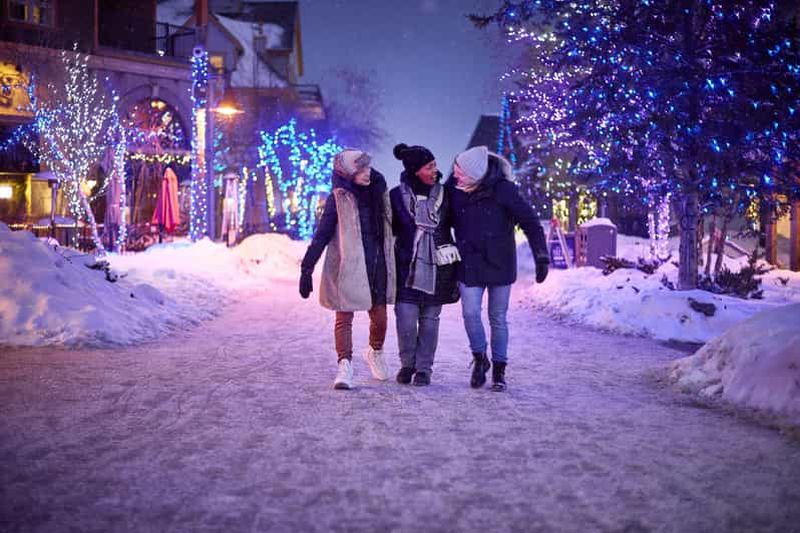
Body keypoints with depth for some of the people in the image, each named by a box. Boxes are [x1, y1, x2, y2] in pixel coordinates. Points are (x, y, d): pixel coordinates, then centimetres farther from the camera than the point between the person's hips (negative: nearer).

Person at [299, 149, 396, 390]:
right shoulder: (339, 198, -7)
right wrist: (307, 268, -8)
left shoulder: (379, 192, 7)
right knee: (344, 317, -6)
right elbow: (321, 235, -5)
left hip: (376, 267, 4)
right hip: (346, 268, -4)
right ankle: (345, 366, -5)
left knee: (379, 317, 9)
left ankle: (375, 352, 36)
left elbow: (391, 228, 19)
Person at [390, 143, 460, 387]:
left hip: (436, 269, 1)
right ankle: (407, 364, 16)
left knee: (429, 320, 5)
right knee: (406, 320, -7)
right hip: (407, 268, -1)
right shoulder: (397, 195, -2)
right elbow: (389, 229, 8)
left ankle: (424, 368, 18)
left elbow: (453, 225, 11)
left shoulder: (443, 194, 3)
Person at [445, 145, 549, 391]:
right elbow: (447, 220, 10)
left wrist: (541, 257, -13)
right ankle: (480, 358, 16)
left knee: (498, 318, 6)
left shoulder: (502, 189, -16)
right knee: (470, 313, -9)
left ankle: (499, 369, 20)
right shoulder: (454, 189, -6)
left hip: (499, 263, -2)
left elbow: (530, 222, -10)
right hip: (469, 264, 2)